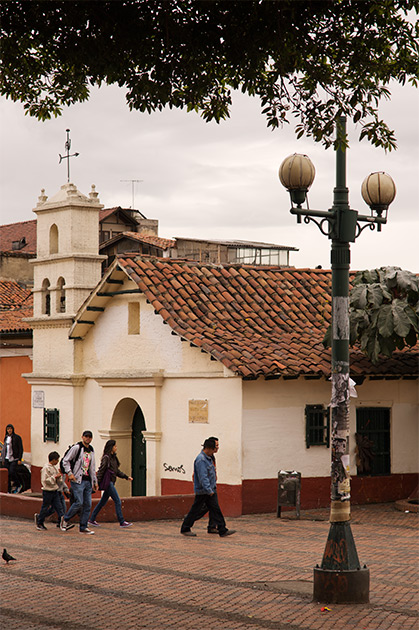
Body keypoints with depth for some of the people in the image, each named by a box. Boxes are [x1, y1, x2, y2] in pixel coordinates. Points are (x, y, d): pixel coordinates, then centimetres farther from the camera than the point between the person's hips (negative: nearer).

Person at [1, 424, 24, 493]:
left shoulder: (17, 437, -4)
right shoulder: (6, 437, 13)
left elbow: (21, 449, -5)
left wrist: (19, 459, -10)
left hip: (14, 459, -5)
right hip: (7, 458, 5)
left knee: (12, 472, -17)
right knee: (7, 474, 0)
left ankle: (18, 485, 6)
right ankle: (9, 490, 6)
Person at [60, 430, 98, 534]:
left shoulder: (91, 450, 17)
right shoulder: (77, 448, -5)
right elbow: (65, 460, -6)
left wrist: (95, 481, 22)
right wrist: (69, 473, -15)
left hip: (88, 481, 7)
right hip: (77, 480, -7)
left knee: (88, 504, 2)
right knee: (79, 502, -13)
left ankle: (83, 527, 7)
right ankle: (65, 519, 9)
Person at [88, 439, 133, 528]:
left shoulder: (113, 457, 16)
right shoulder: (106, 457, -11)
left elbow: (117, 471, 22)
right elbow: (101, 470, -15)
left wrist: (126, 477, 17)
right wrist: (97, 483, -18)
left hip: (111, 482, 9)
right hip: (107, 482, -9)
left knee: (103, 502, 13)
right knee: (117, 501, -9)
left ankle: (92, 520, 20)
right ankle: (122, 522, -6)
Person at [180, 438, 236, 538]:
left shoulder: (208, 458, 12)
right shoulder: (200, 460, -20)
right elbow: (203, 477, -26)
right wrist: (209, 490, -28)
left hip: (211, 490, 9)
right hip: (202, 491, -9)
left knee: (215, 510, 3)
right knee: (196, 510, 2)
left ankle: (223, 530, 0)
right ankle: (185, 529, 15)